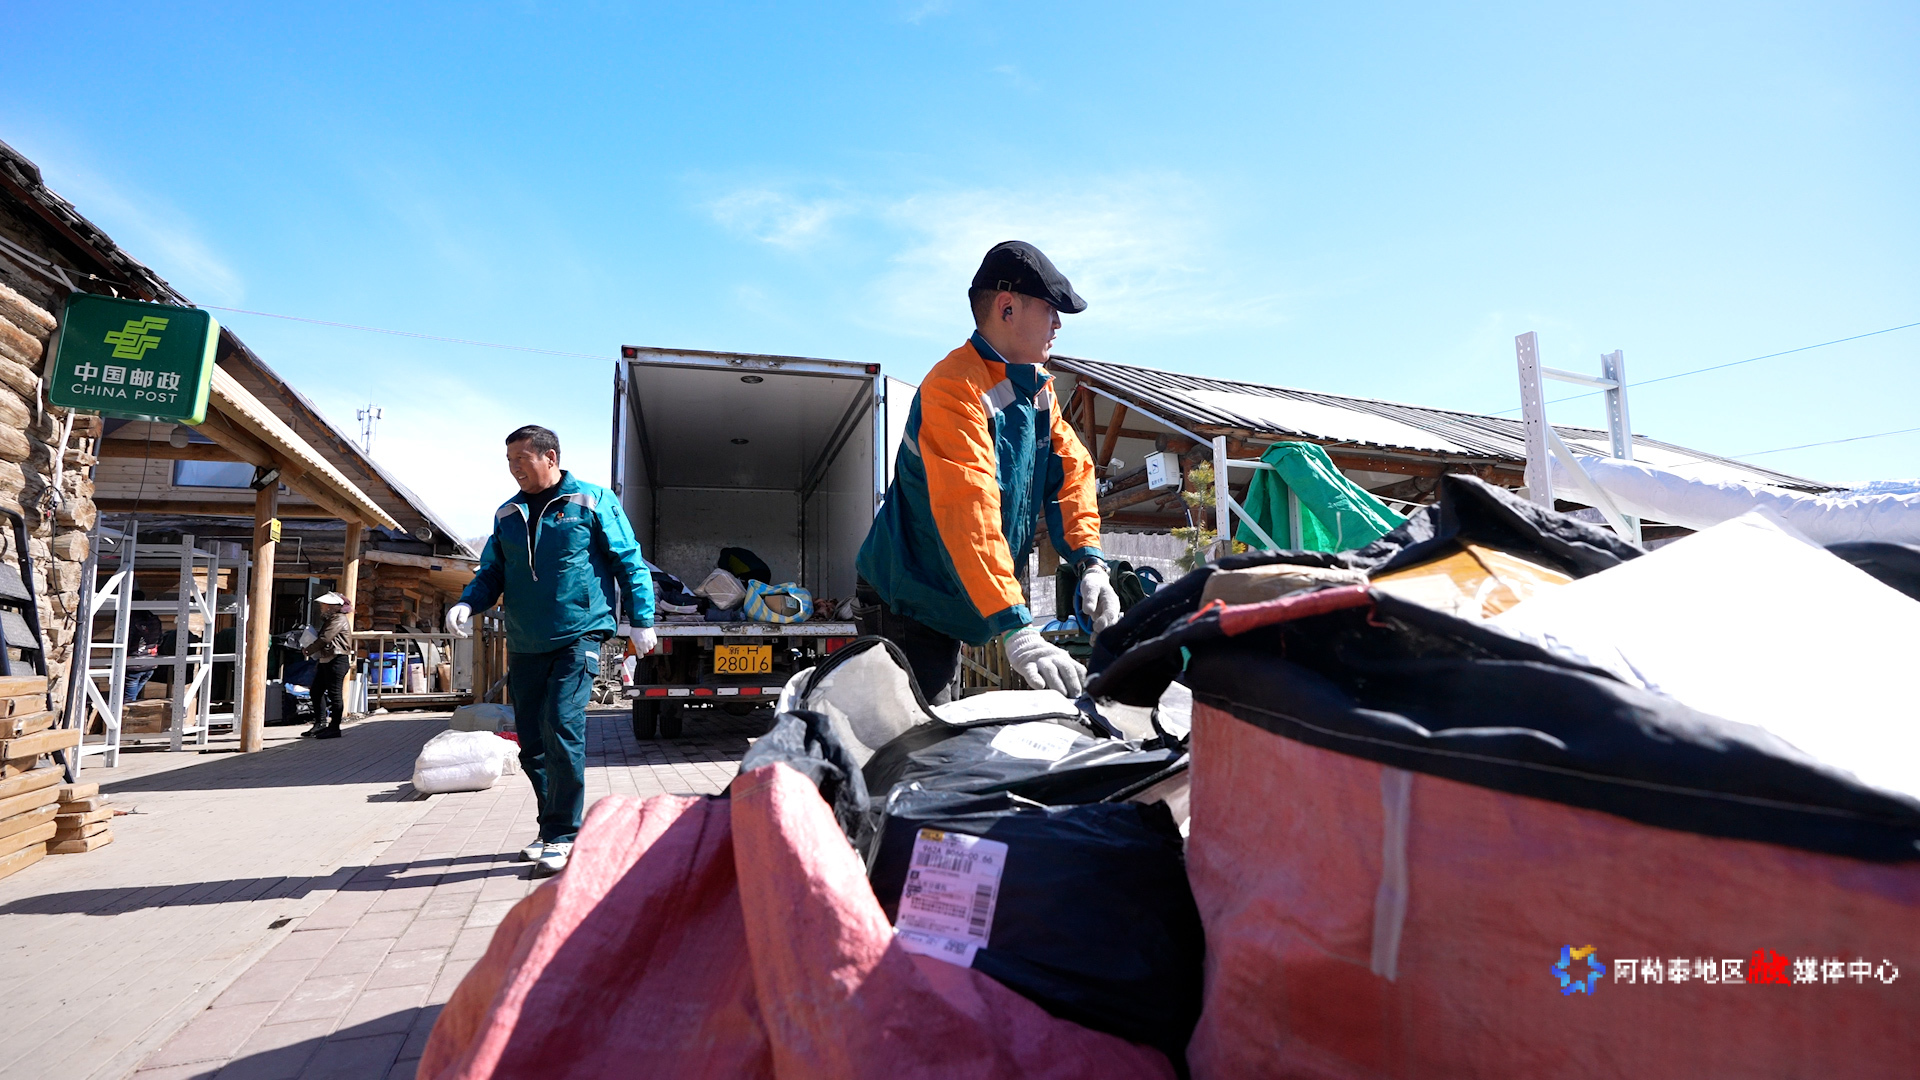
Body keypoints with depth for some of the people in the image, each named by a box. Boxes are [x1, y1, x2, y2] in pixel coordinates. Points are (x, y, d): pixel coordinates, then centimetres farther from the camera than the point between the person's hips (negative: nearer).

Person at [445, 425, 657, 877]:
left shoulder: (593, 501, 0)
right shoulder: (507, 514, 14)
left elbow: (629, 562, 1)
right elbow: (492, 571, 19)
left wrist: (641, 620, -3)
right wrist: (468, 604, -2)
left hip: (578, 636, -6)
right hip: (524, 645, 6)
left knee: (561, 729, -16)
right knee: (531, 741, 9)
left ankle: (562, 837, -6)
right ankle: (553, 829, 24)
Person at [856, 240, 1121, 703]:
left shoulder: (1038, 387, 6)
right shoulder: (953, 387, -25)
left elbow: (1072, 469, 2)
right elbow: (969, 509, -36)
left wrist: (1089, 560, -16)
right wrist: (1016, 628, -43)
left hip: (952, 607, 9)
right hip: (908, 602, -9)